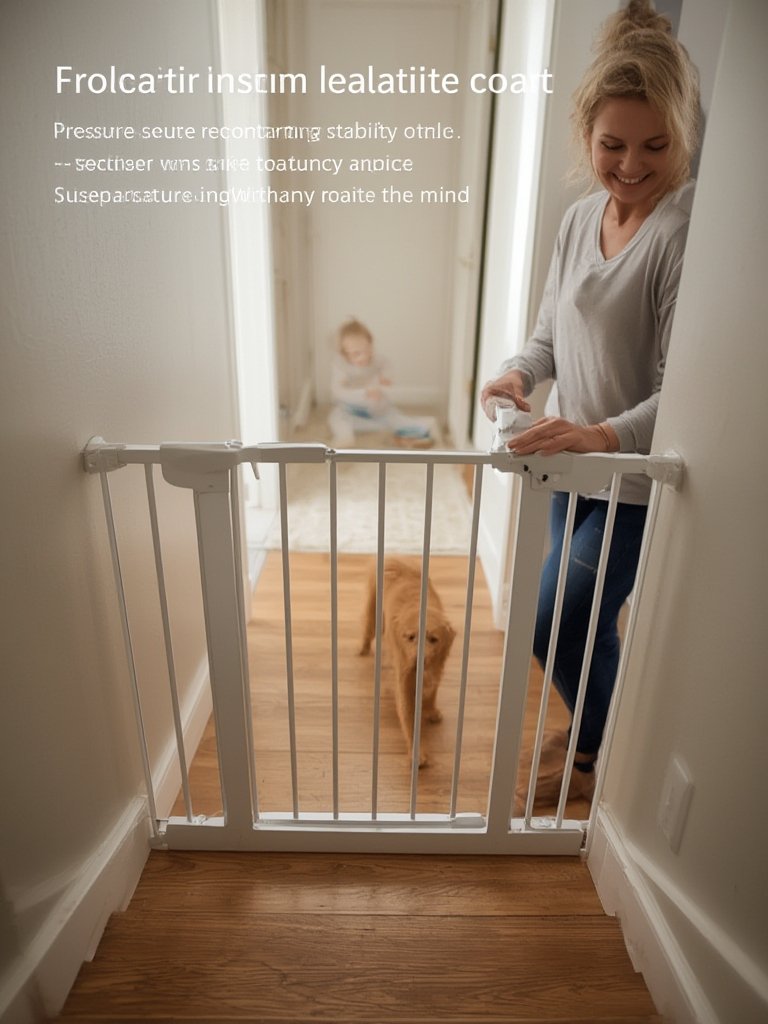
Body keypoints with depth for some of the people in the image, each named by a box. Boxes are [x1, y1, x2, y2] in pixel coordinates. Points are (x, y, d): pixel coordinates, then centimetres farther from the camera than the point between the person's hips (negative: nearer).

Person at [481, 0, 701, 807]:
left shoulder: (686, 230, -19)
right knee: (585, 619, 21)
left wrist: (605, 435, -39)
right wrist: (519, 372, -11)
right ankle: (596, 730, 49)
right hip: (573, 465, 7)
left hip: (638, 480, -7)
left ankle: (597, 754, 32)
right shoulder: (579, 218, 4)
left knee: (553, 623, 0)